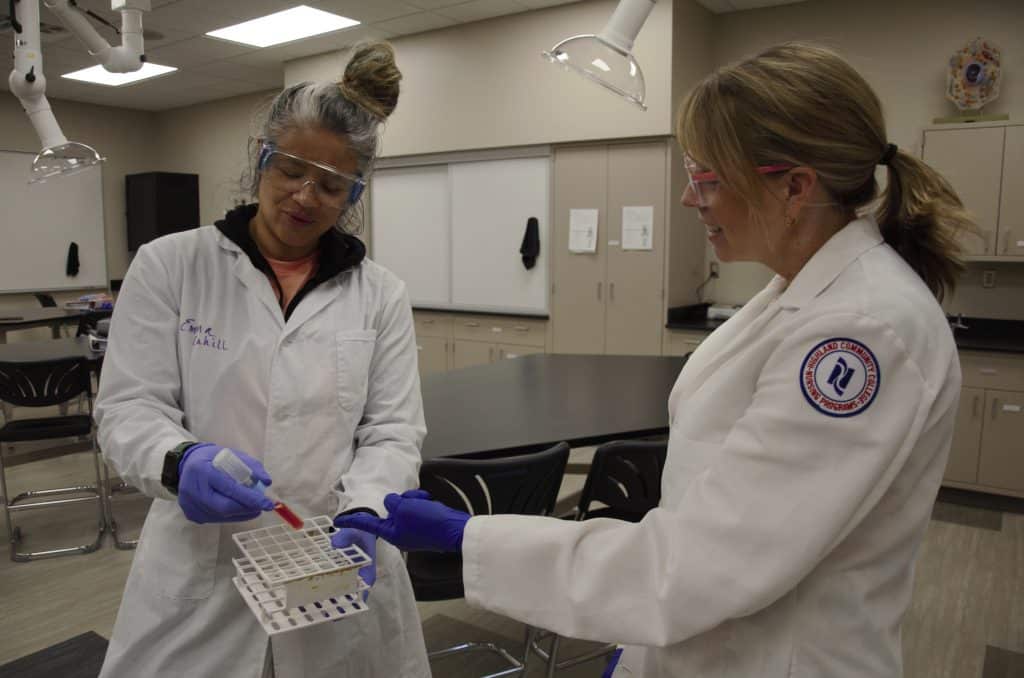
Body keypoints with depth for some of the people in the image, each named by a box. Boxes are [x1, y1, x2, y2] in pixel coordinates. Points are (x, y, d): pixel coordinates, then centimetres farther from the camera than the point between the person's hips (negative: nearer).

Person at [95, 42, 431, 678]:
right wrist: (181, 460, -26)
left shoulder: (382, 294, 0)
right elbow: (128, 407, -5)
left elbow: (392, 431, -2)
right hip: (198, 567, 0)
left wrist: (363, 513, -20)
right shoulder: (169, 264, -3)